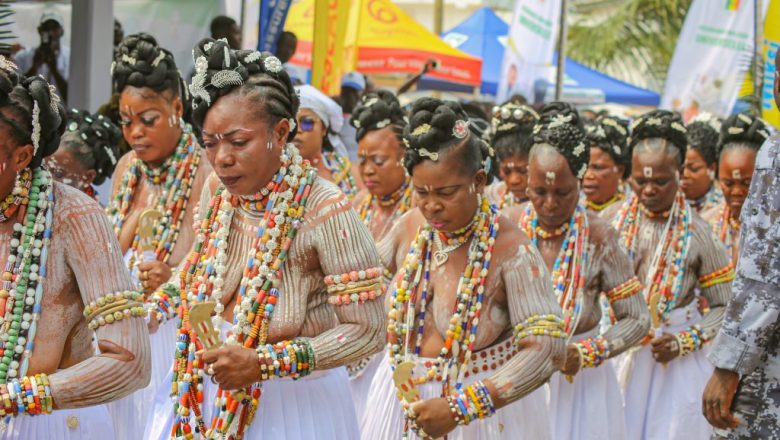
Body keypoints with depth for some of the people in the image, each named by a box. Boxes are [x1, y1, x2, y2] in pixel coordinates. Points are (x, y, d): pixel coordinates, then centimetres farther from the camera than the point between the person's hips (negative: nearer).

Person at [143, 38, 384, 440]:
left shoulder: (324, 212, -22)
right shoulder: (218, 189, -3)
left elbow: (366, 331, -20)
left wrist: (264, 363, -24)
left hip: (293, 402, -5)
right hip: (208, 394, 5)